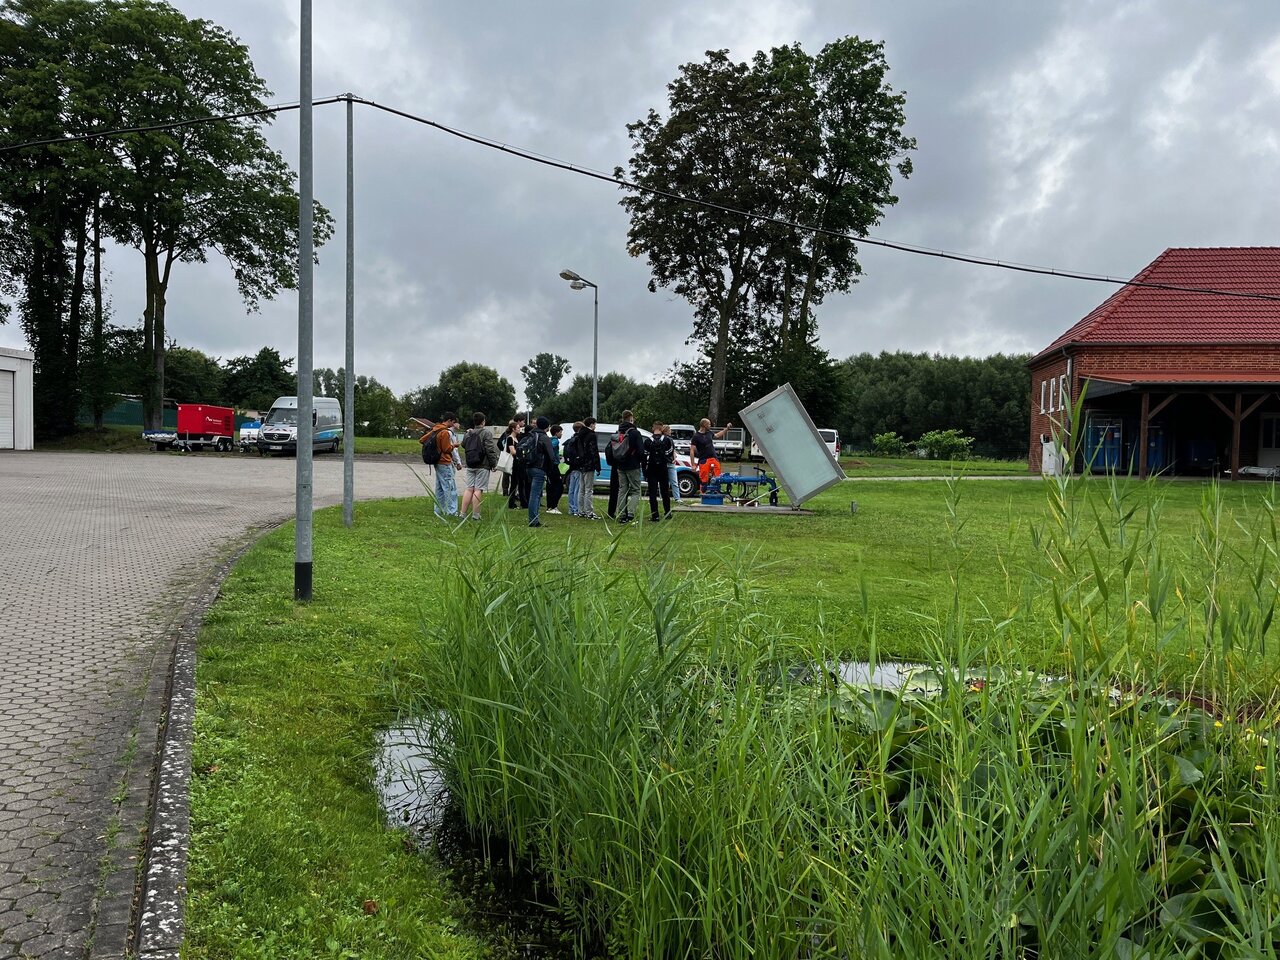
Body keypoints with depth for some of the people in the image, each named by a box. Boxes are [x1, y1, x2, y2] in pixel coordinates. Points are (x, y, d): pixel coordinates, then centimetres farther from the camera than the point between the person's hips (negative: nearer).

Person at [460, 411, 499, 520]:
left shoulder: (468, 434, 11)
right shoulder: (486, 433, -9)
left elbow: (463, 446, 19)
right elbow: (490, 450, -12)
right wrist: (494, 463, -6)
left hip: (470, 466, 6)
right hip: (482, 466, -6)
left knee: (469, 489, 8)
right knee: (478, 489, -5)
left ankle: (463, 513, 6)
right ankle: (475, 515, -6)